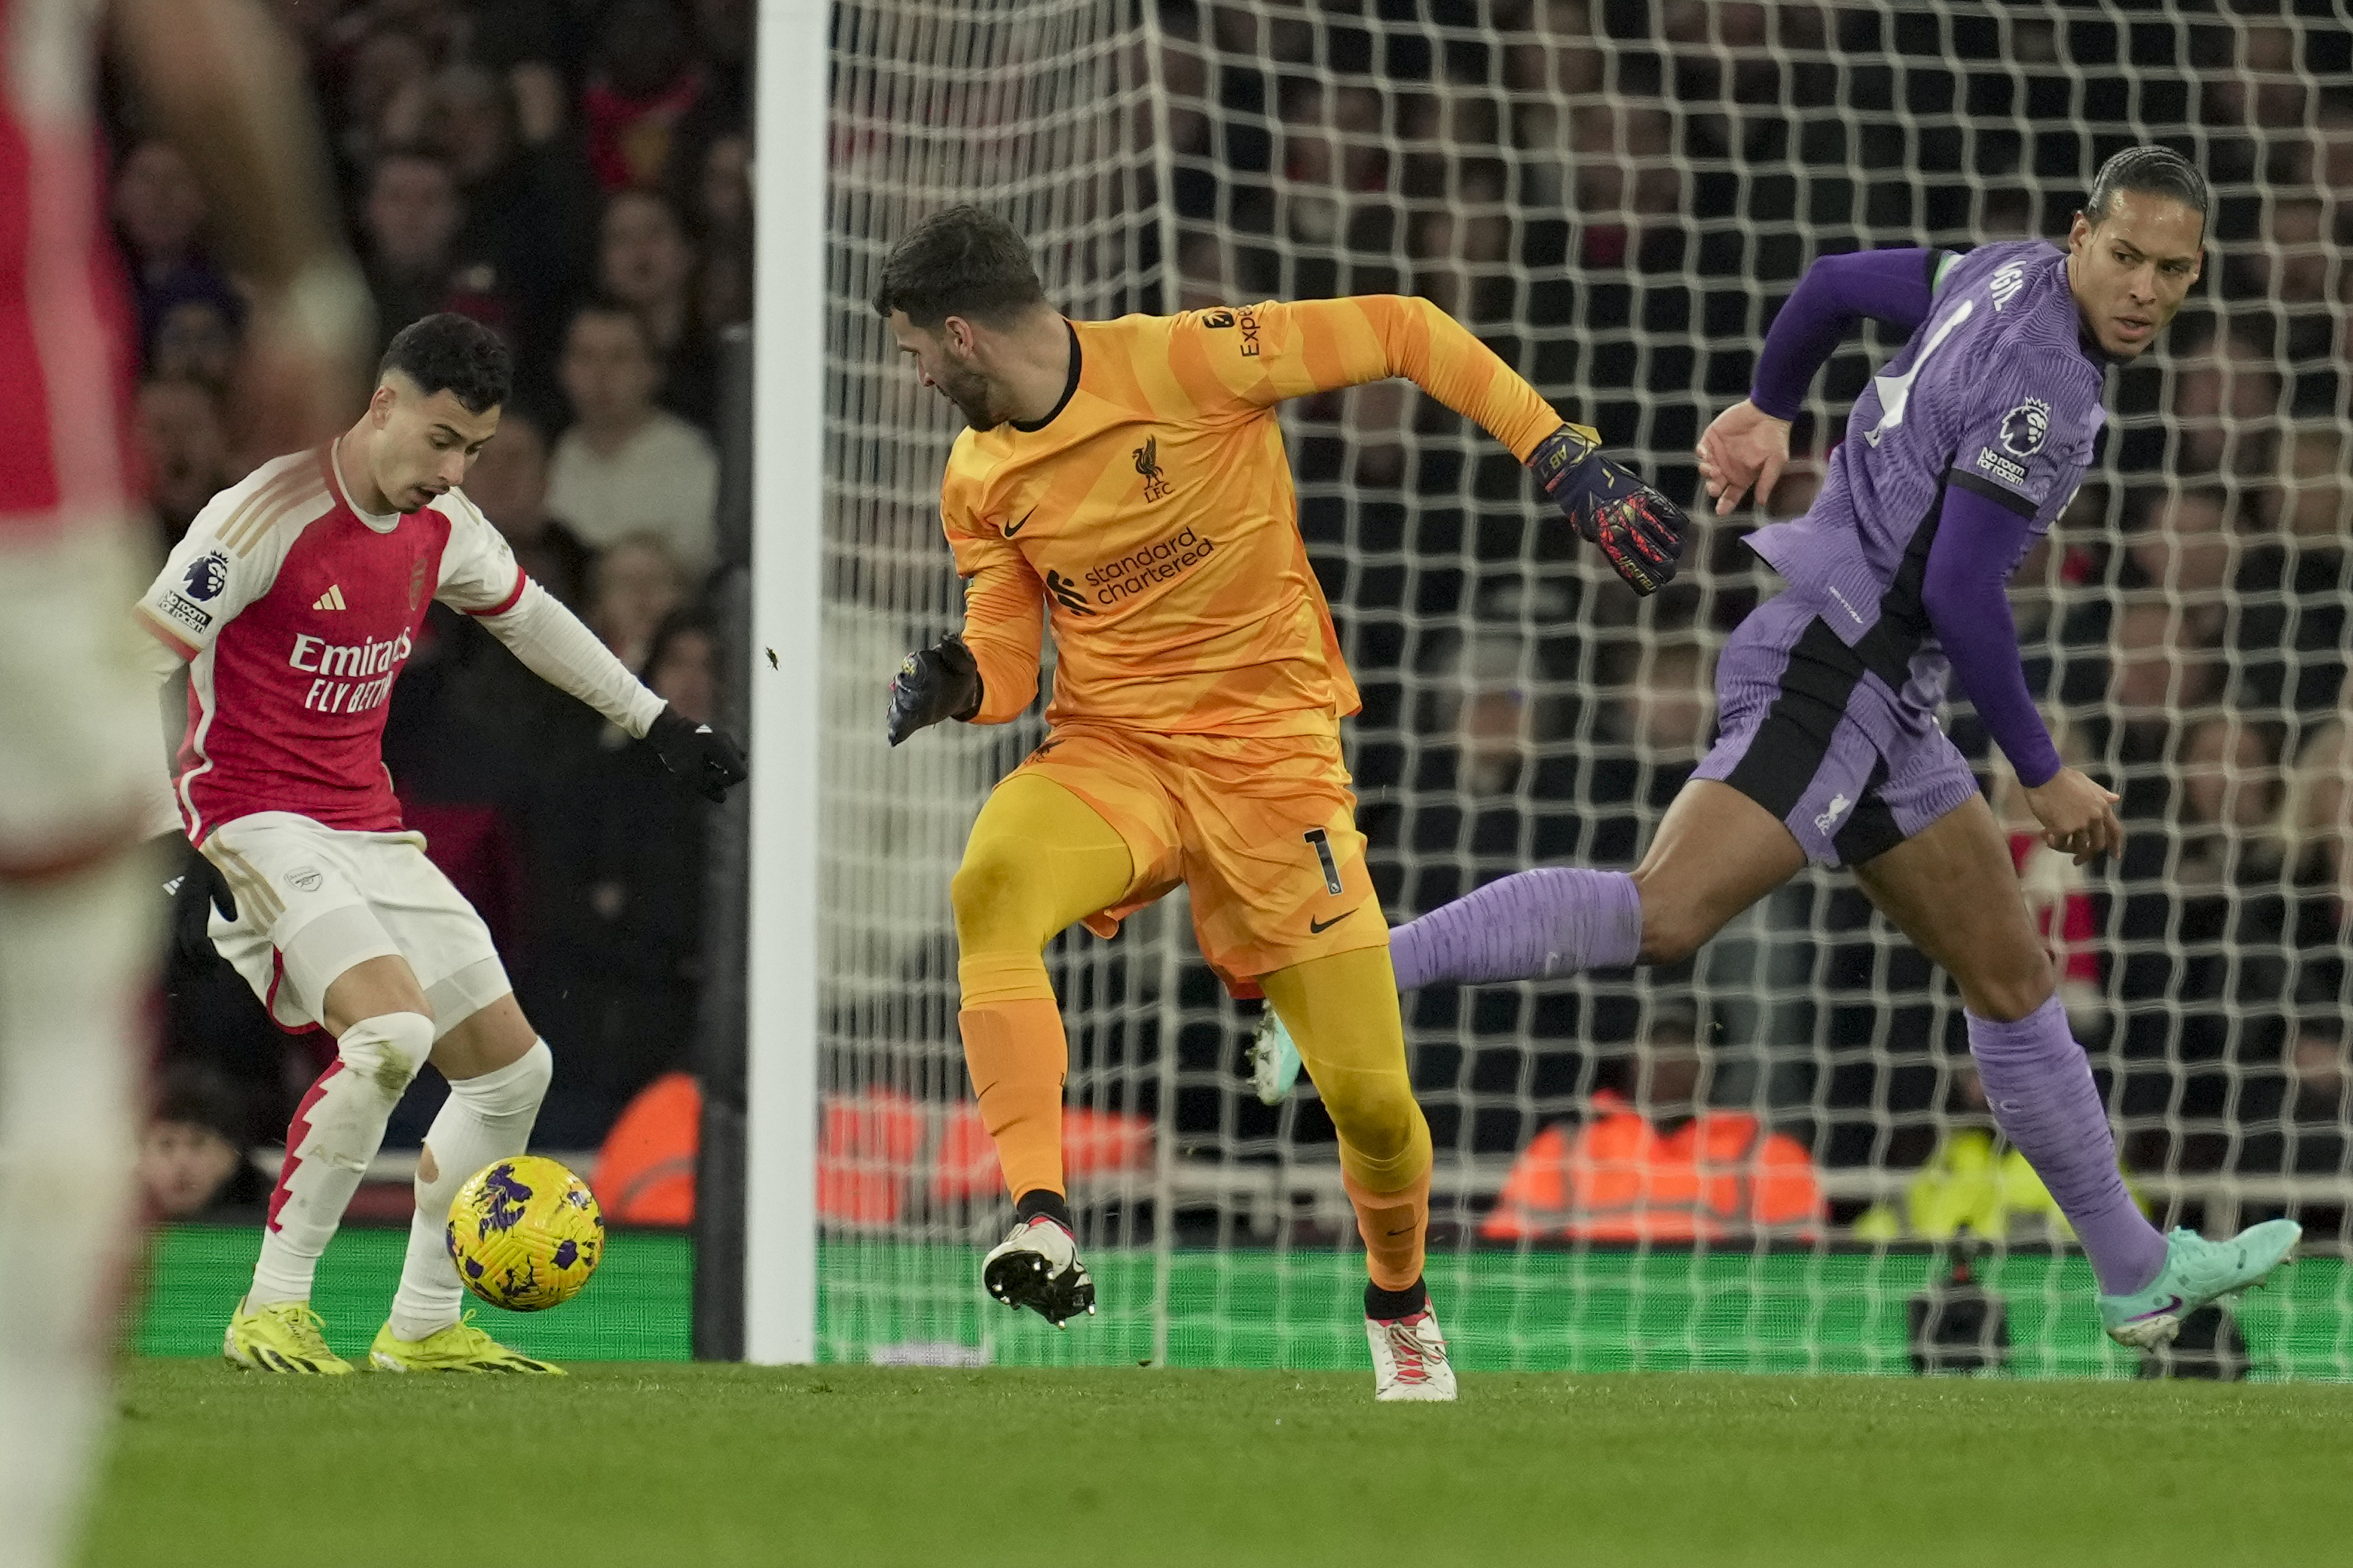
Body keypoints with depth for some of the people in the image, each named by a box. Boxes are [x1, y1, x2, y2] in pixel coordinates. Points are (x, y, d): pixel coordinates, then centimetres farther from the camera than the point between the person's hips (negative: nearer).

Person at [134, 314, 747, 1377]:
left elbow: (526, 616, 27)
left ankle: (423, 1327, 20)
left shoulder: (443, 528, 6)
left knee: (513, 1067, 7)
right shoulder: (274, 513, -17)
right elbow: (134, 661, -17)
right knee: (393, 1030, -30)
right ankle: (272, 1310, -20)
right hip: (256, 824, -8)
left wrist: (658, 724, 29)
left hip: (369, 831, 8)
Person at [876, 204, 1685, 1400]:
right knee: (991, 887, -33)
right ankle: (1039, 1220, -36)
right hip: (1109, 753, 3)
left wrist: (1565, 460, -13)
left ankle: (1399, 1299, 28)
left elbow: (1397, 333, -8)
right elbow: (1005, 666, 12)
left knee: (1372, 1102, -4)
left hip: (1271, 754, -3)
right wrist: (956, 683, -13)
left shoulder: (1181, 362, -12)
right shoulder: (981, 480, 6)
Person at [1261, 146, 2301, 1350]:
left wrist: (1769, 410, 41)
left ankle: (2138, 1276, 25)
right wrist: (2043, 776, -13)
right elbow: (1959, 594, -22)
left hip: (1873, 704, 10)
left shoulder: (2008, 277, 8)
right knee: (1664, 915, -27)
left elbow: (1837, 282, 23)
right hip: (1832, 672, -10)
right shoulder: (2044, 383, -19)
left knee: (2011, 978, 16)